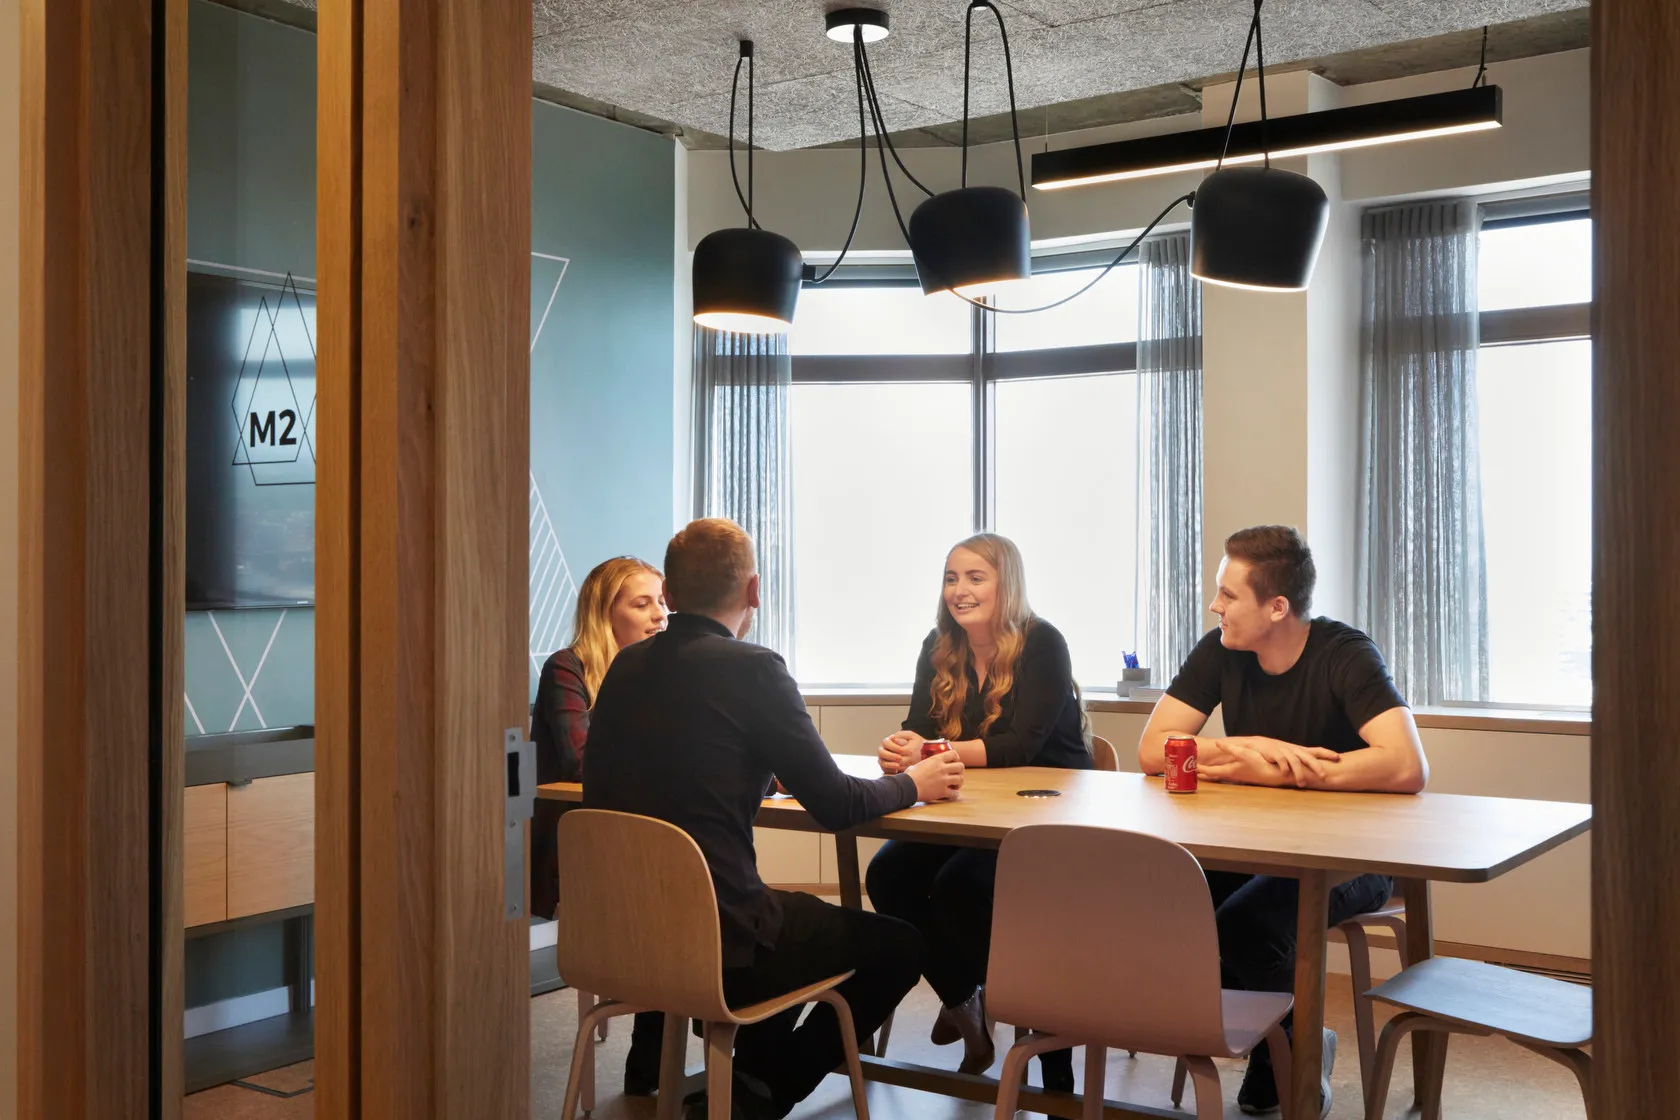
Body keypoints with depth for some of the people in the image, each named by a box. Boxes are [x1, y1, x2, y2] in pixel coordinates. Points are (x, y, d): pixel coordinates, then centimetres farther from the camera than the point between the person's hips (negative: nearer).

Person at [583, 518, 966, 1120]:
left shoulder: (625, 667, 4)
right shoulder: (751, 668, -15)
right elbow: (836, 805, -12)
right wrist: (913, 783, 8)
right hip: (718, 940, -7)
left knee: (802, 913, 31)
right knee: (899, 946, 11)